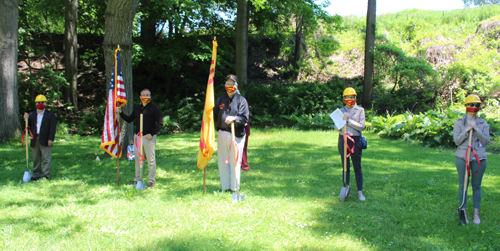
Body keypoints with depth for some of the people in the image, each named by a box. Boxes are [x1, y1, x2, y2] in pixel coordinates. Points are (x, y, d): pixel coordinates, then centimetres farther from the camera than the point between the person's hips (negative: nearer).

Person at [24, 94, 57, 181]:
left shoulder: (50, 115, 6)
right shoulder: (32, 114, 16)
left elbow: (52, 128, -3)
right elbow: (28, 126, 10)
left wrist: (50, 139, -12)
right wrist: (26, 119, -8)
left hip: (45, 140, -4)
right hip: (34, 140, 4)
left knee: (46, 159, -4)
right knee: (36, 159, 9)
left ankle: (46, 175, -1)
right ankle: (37, 174, 16)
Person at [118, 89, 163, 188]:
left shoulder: (154, 108, -3)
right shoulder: (137, 108, 15)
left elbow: (160, 123, -7)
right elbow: (129, 119, 19)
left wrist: (151, 134, -15)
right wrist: (120, 113, 6)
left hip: (149, 137, -5)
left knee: (151, 160, -2)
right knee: (138, 159, 11)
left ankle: (152, 180, 8)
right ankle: (137, 179, 23)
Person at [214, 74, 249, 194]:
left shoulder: (241, 100, 2)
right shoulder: (220, 99, 16)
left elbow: (245, 118, -9)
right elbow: (215, 115, 18)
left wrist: (234, 118, -25)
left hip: (236, 134, -4)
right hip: (222, 134, 5)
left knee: (235, 161, -3)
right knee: (222, 161, 8)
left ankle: (234, 187, 7)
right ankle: (225, 186, 19)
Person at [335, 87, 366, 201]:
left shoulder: (360, 110, 2)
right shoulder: (341, 110, 10)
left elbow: (362, 126, -7)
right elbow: (336, 127, 7)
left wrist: (349, 120, -15)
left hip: (355, 139, -2)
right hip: (343, 139, 3)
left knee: (357, 167, -1)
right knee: (345, 166, 9)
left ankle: (360, 191, 5)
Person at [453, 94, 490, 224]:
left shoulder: (483, 124, 6)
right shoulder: (459, 123, 3)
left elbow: (486, 141, -3)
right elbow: (457, 141, -4)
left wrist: (477, 130, -14)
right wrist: (466, 130, -15)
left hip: (479, 158, 1)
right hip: (462, 157, -1)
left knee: (477, 186, 6)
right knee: (463, 185, 3)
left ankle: (476, 214, 17)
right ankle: (464, 213, 14)